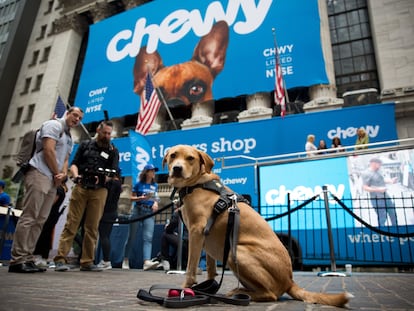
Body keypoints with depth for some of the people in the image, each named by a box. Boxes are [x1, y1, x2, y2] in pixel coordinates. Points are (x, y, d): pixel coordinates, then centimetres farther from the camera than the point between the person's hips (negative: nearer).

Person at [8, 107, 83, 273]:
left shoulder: (69, 138, 26)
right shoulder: (54, 125, 0)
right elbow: (48, 150, -12)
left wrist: (63, 174, -1)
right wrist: (57, 174, -6)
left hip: (53, 180, 9)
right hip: (40, 174, -9)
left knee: (39, 221, 5)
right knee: (28, 217, -11)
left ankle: (27, 259, 8)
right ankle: (17, 260, -9)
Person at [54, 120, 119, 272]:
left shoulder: (113, 151, 13)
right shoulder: (85, 145, 14)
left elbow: (114, 173, 6)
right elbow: (74, 164, 10)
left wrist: (106, 177, -15)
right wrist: (76, 175, -11)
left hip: (99, 191, 0)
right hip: (80, 188, 0)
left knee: (92, 227, 1)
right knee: (71, 223, -5)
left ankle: (87, 261, 6)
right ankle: (60, 259, -3)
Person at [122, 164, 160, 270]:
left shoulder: (155, 185, 13)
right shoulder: (139, 184, 1)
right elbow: (132, 198, 1)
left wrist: (155, 203, 0)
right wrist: (142, 198, -14)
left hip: (150, 212, 3)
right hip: (138, 210, -3)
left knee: (148, 237, -11)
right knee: (132, 237, 5)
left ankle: (147, 261, -21)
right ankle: (126, 260, 21)